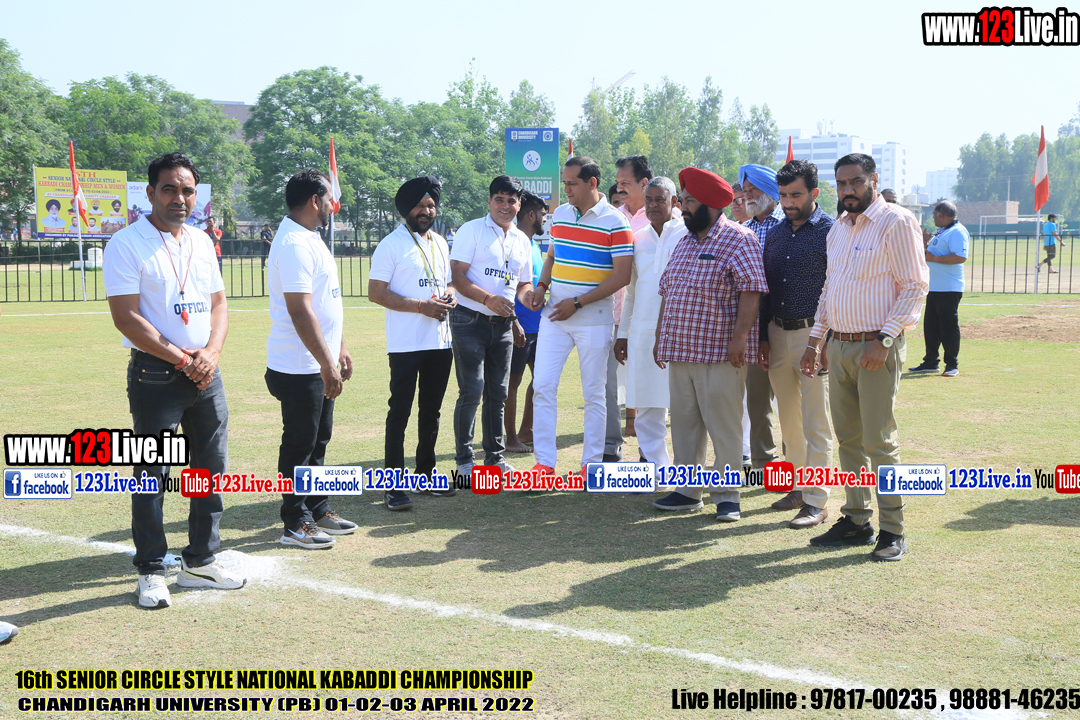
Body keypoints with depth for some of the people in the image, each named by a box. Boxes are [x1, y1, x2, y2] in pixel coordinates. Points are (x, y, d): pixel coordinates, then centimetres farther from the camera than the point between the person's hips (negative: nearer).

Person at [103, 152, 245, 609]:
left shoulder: (202, 242, 12)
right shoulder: (126, 245, -8)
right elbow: (126, 318, -14)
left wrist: (210, 354, -5)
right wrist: (183, 361, -14)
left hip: (205, 374, 6)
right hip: (154, 377, -6)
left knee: (212, 469, 10)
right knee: (152, 475, -1)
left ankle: (199, 562, 22)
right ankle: (151, 572, 11)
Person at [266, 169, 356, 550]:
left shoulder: (310, 240, 15)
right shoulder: (294, 244, -19)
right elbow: (300, 309, -25)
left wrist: (340, 349, 20)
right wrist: (326, 363, -25)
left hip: (319, 365, 10)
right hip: (299, 368, -10)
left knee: (318, 440, 18)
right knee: (299, 445, 0)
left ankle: (317, 510, 29)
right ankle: (296, 525, 10)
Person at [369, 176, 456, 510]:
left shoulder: (440, 243, 15)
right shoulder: (392, 244, -6)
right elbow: (376, 292, -12)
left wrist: (450, 296, -1)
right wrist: (421, 306, -18)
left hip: (440, 342, 7)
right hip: (405, 344, -7)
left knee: (431, 410, 14)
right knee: (400, 411, -4)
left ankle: (426, 474, 25)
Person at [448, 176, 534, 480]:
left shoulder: (522, 240, 15)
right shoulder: (471, 230, -4)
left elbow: (523, 284, 21)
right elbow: (457, 276, -11)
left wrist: (527, 295, -4)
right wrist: (489, 299, -22)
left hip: (503, 325, 6)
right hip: (470, 321, -6)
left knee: (498, 393, 10)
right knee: (472, 391, -8)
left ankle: (495, 456, 21)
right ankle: (464, 459, 3)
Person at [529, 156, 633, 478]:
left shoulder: (615, 222, -9)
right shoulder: (559, 214, 9)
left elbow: (622, 276, -13)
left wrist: (577, 303, -16)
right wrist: (541, 286, 2)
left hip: (594, 320, -5)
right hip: (554, 316, 5)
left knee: (594, 393, 4)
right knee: (543, 386, -1)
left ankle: (592, 462, 15)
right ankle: (544, 462, 6)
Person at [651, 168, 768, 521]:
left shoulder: (739, 239, -7)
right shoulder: (684, 243, 17)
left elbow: (751, 289, -14)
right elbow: (667, 290, 22)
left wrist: (740, 335, -20)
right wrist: (660, 338, 19)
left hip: (720, 352, -7)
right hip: (680, 349, 8)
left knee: (723, 424, -2)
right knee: (684, 422, 11)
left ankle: (727, 495, 6)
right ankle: (688, 491, 21)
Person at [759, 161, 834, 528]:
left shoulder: (830, 232, -6)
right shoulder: (774, 235, 13)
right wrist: (764, 338, 11)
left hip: (814, 335, -6)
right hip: (778, 333, 6)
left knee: (816, 424, -4)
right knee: (789, 420, 13)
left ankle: (816, 501, 1)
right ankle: (798, 487, 25)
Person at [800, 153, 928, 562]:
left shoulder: (896, 222, -8)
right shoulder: (838, 230, 16)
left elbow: (916, 286, -12)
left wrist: (884, 339, -19)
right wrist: (816, 339, 16)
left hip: (877, 346, -7)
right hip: (839, 345, 7)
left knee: (879, 439, -6)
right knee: (848, 437, 10)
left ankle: (892, 530, 3)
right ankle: (856, 520, 20)